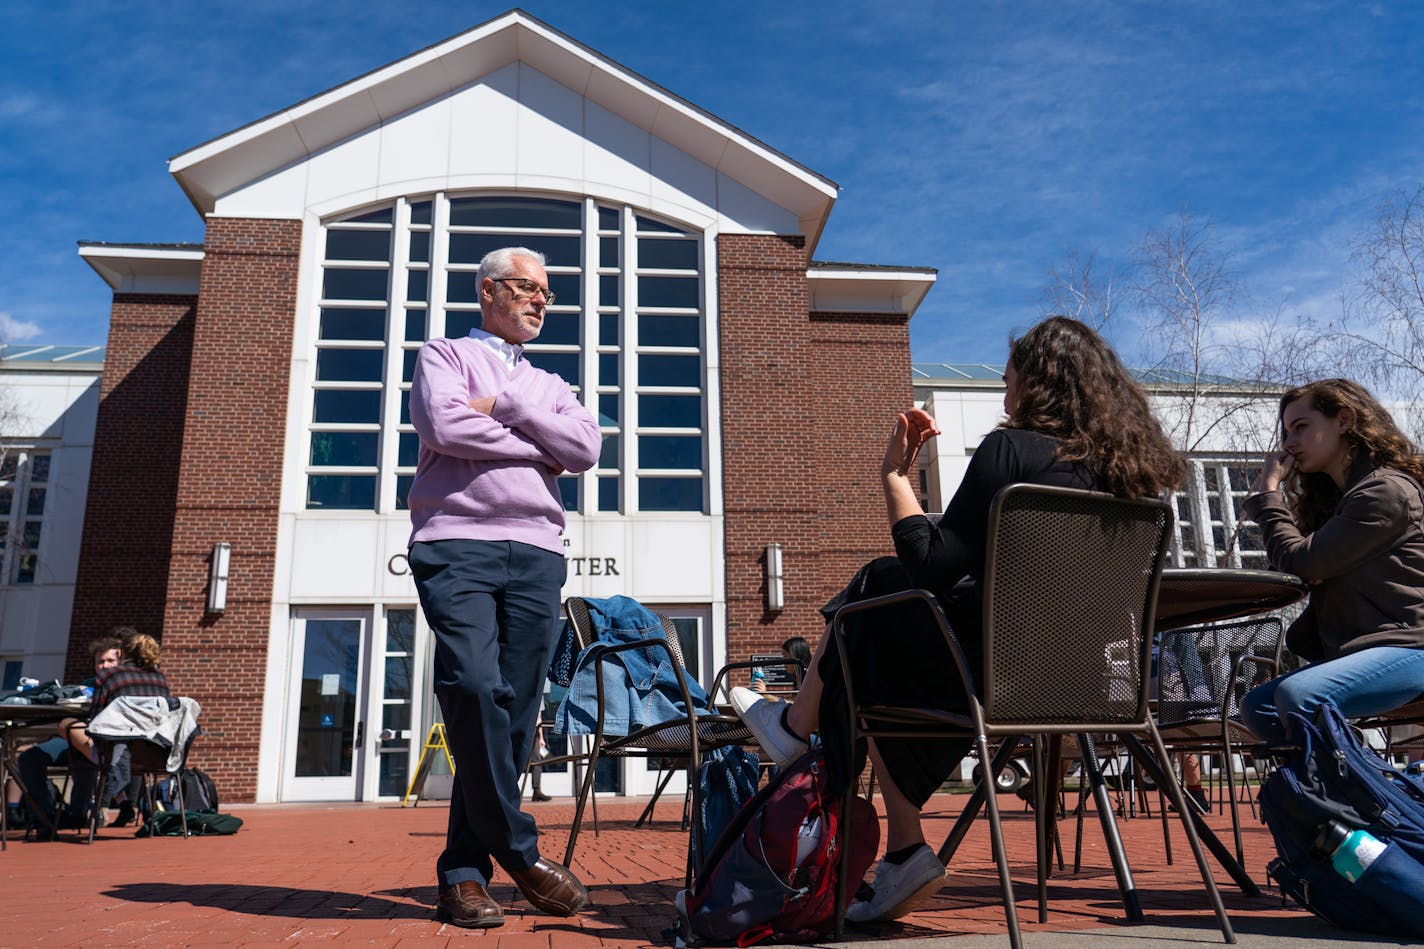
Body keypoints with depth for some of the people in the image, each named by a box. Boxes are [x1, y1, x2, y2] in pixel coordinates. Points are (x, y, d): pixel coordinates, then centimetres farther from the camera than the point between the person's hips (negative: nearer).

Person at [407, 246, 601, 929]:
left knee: (514, 709, -2)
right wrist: (537, 443, 2)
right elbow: (442, 425, -7)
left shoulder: (548, 385, 26)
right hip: (456, 544, -4)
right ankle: (519, 850, -5)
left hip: (536, 552, 4)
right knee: (474, 689, -21)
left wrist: (506, 405, -1)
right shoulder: (445, 356, 15)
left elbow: (586, 448, 6)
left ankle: (464, 874, 5)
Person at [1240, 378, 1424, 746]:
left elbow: (1302, 563, -14)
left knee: (1297, 696, -31)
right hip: (1350, 649, 10)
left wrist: (1269, 492, -2)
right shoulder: (1334, 495, 20)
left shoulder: (1386, 490, -11)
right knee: (1256, 706, 0)